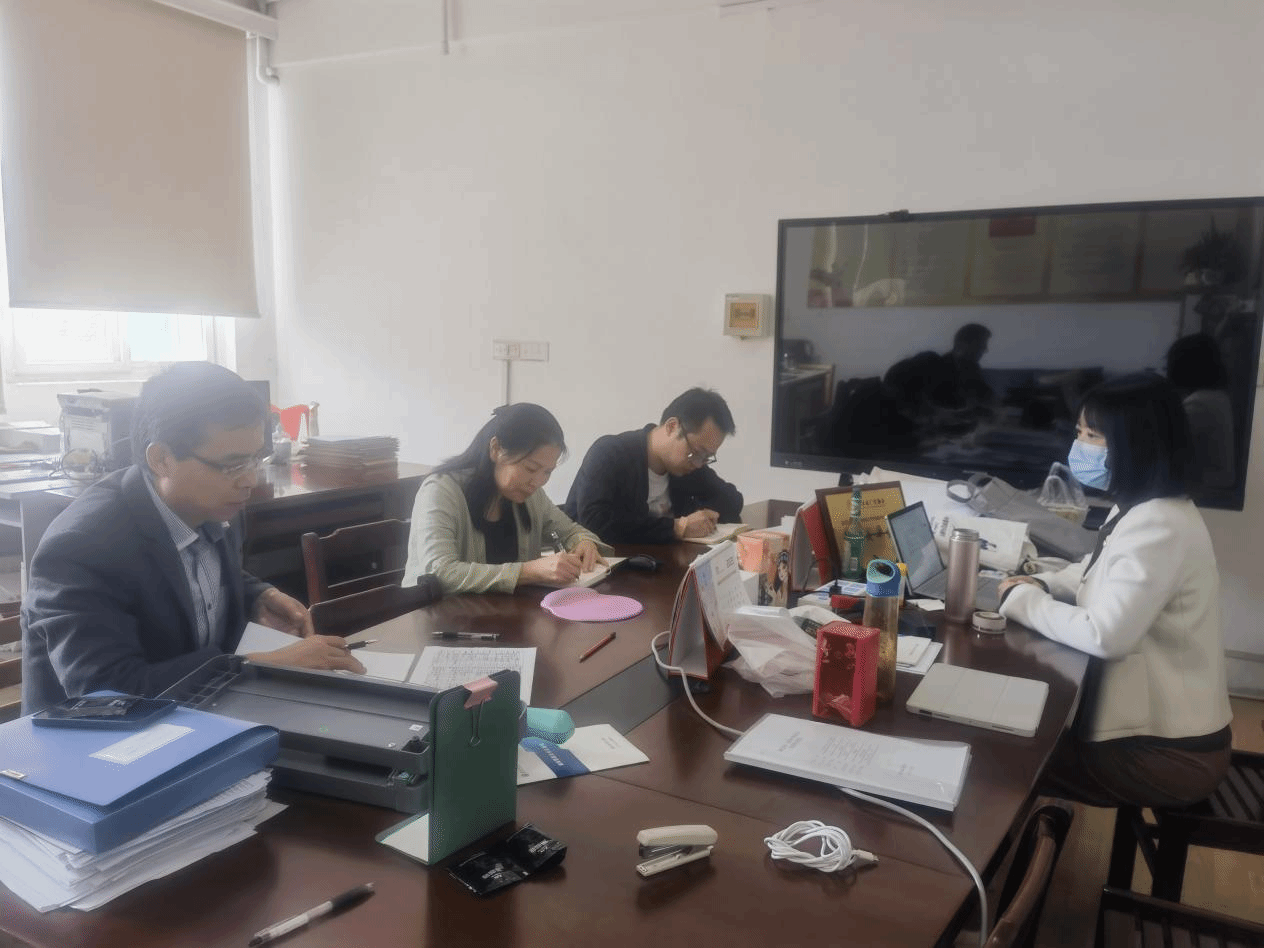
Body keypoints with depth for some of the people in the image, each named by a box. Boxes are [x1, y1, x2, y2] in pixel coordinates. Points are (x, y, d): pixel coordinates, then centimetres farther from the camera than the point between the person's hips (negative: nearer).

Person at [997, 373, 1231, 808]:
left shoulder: (1159, 527, -27)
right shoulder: (1137, 508, 6)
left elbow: (1103, 636, -32)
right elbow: (1099, 572, 21)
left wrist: (1022, 599, -17)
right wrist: (1041, 584, 1)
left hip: (1172, 751, -9)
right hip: (1160, 722, 9)